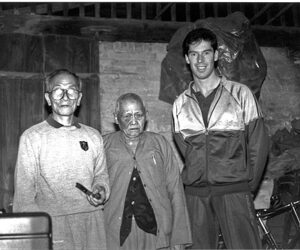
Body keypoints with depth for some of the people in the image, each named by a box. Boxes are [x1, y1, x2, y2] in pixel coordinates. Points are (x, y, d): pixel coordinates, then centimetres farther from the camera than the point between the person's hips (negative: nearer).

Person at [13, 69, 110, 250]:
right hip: (53, 224, -3)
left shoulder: (93, 136, 10)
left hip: (93, 223, 3)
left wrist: (101, 190, -2)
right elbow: (24, 192, -1)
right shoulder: (32, 137, 0)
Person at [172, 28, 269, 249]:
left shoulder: (240, 93, 3)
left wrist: (249, 186, 0)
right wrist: (197, 177, 5)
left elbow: (258, 143, 2)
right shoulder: (180, 104, 10)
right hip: (196, 193, 3)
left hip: (234, 190, -2)